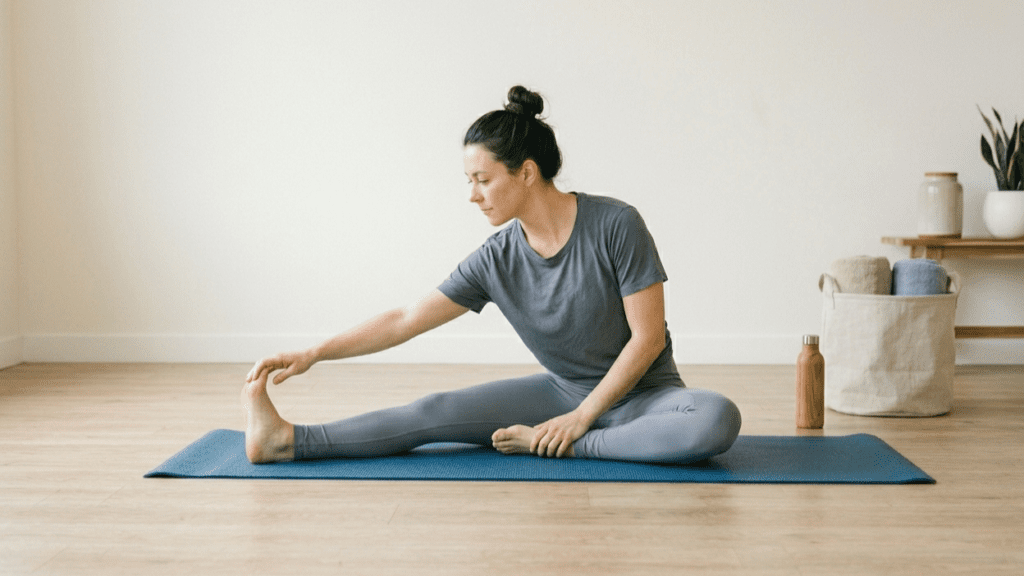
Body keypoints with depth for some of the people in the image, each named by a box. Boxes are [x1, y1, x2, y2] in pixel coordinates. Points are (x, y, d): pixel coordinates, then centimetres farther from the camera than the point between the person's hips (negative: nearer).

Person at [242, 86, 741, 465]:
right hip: (564, 391, 4)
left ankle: (569, 446, -27)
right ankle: (289, 441, -14)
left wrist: (581, 418, -18)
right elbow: (407, 320, -3)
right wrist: (314, 354, -9)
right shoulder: (497, 260, -6)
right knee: (436, 412, -12)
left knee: (717, 419, -36)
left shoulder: (615, 225, -19)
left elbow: (648, 337, -17)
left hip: (641, 394, -3)